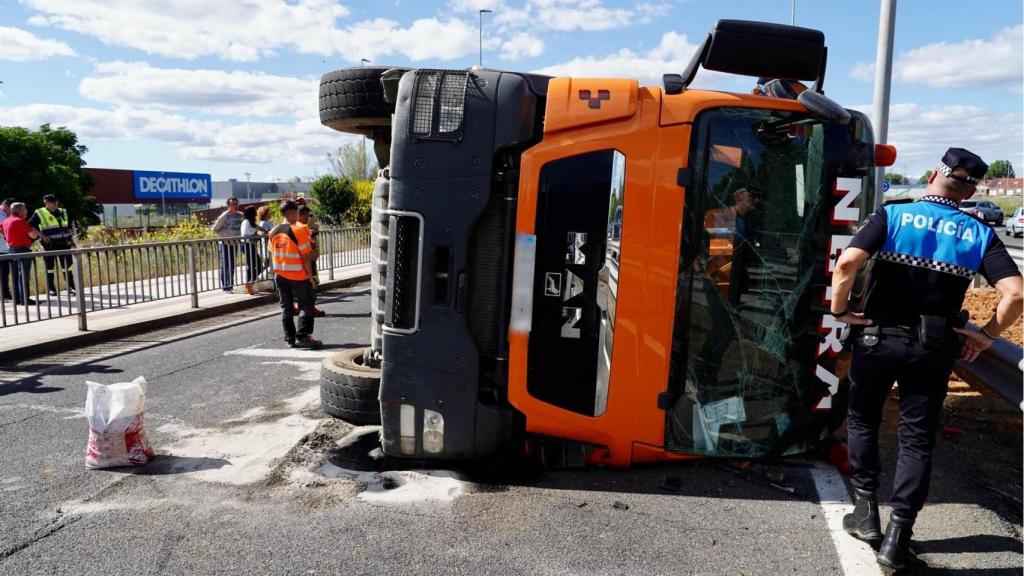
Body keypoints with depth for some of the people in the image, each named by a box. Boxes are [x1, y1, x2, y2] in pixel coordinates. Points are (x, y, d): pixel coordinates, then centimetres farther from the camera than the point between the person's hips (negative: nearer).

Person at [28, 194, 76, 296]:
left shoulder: (63, 212, 12)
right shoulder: (39, 213, -3)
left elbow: (70, 227, 19)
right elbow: (30, 226, -5)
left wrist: (72, 241, 14)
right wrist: (41, 235, -15)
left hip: (64, 243, 4)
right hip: (50, 245, -4)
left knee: (67, 266, 5)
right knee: (50, 267, 2)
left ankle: (71, 287, 10)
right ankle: (51, 289, 9)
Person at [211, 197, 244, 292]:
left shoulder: (240, 215, 0)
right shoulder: (224, 216, -14)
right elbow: (215, 229, -7)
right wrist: (223, 235, -3)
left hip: (234, 244, 5)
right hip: (224, 244, -5)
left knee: (232, 266, 12)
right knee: (225, 266, -2)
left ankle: (230, 285, 22)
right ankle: (225, 286, 3)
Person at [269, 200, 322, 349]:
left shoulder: (274, 231, 4)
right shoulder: (299, 230, -14)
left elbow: (272, 254, 10)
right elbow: (305, 256, -15)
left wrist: (276, 271, 19)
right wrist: (310, 275, -8)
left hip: (280, 275, 6)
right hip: (298, 275, -6)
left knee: (286, 307, 10)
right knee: (306, 304, 4)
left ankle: (290, 338, 13)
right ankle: (303, 336, -3)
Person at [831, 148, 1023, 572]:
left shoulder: (892, 215, -6)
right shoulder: (980, 235, 0)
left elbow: (847, 263, -21)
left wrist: (840, 311, -8)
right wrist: (985, 335, 3)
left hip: (879, 337, -1)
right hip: (934, 347, 1)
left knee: (863, 422, 19)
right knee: (917, 439, 9)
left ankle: (866, 512, 23)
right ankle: (897, 539, 9)